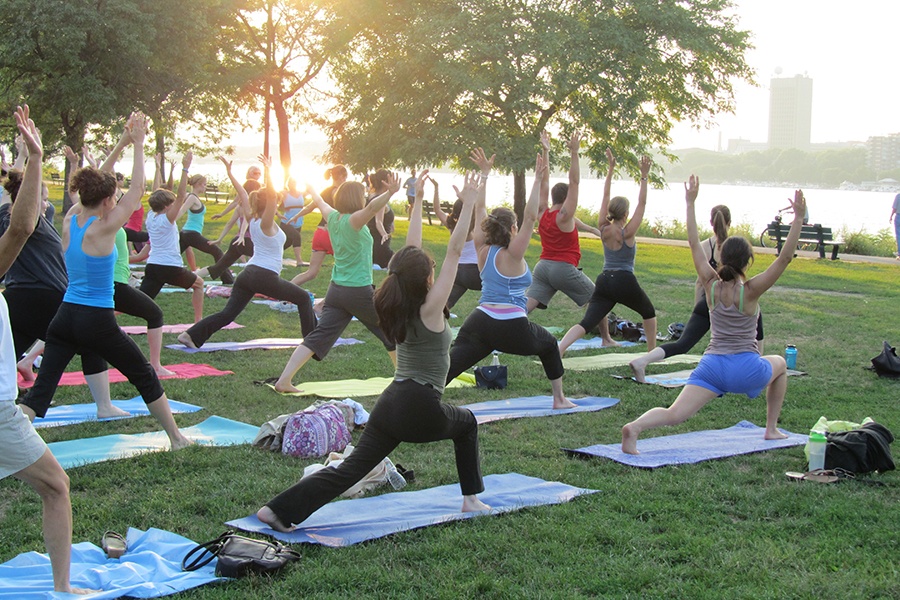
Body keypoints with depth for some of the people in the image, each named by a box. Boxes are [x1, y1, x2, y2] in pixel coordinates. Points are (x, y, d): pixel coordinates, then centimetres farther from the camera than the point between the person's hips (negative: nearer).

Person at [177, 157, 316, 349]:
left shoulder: (252, 220, 11)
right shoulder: (266, 224, -9)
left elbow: (243, 196, 21)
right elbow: (271, 195, -25)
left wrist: (231, 176, 29)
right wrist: (268, 170, -28)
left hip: (247, 273, 8)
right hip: (266, 276, -8)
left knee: (228, 313, 4)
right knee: (303, 298, 8)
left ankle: (192, 335, -8)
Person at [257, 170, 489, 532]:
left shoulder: (398, 306, 5)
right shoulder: (430, 309, -11)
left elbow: (411, 253, 13)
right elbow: (454, 251, -12)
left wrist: (418, 200, 19)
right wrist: (468, 204, -8)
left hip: (390, 404, 5)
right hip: (421, 410, -5)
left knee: (352, 468, 1)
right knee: (467, 423, 25)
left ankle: (280, 509, -11)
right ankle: (471, 499, 28)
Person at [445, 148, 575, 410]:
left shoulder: (483, 251, 8)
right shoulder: (512, 255, -6)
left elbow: (480, 210, 13)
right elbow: (530, 217, -14)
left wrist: (484, 173, 17)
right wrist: (537, 179, -14)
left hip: (479, 322, 4)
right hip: (512, 329, -4)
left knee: (448, 367, -10)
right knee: (550, 345, 25)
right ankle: (559, 399, 31)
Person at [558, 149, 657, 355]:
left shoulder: (604, 229, 4)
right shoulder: (628, 233, -7)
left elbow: (605, 197, 10)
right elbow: (642, 204, -5)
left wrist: (610, 169, 12)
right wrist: (644, 177, -6)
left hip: (604, 281, 4)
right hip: (625, 282, -4)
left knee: (587, 322, -8)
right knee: (649, 312, 25)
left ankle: (558, 349, -30)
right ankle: (653, 352, 30)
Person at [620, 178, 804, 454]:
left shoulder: (712, 286, 1)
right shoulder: (751, 291, -9)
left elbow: (695, 245, 6)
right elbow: (785, 257, -12)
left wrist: (690, 204, 9)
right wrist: (798, 218, -14)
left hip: (711, 365, 2)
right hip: (746, 369, -2)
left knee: (675, 414, -10)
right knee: (779, 364, 32)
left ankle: (635, 427, -40)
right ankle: (771, 429, 34)